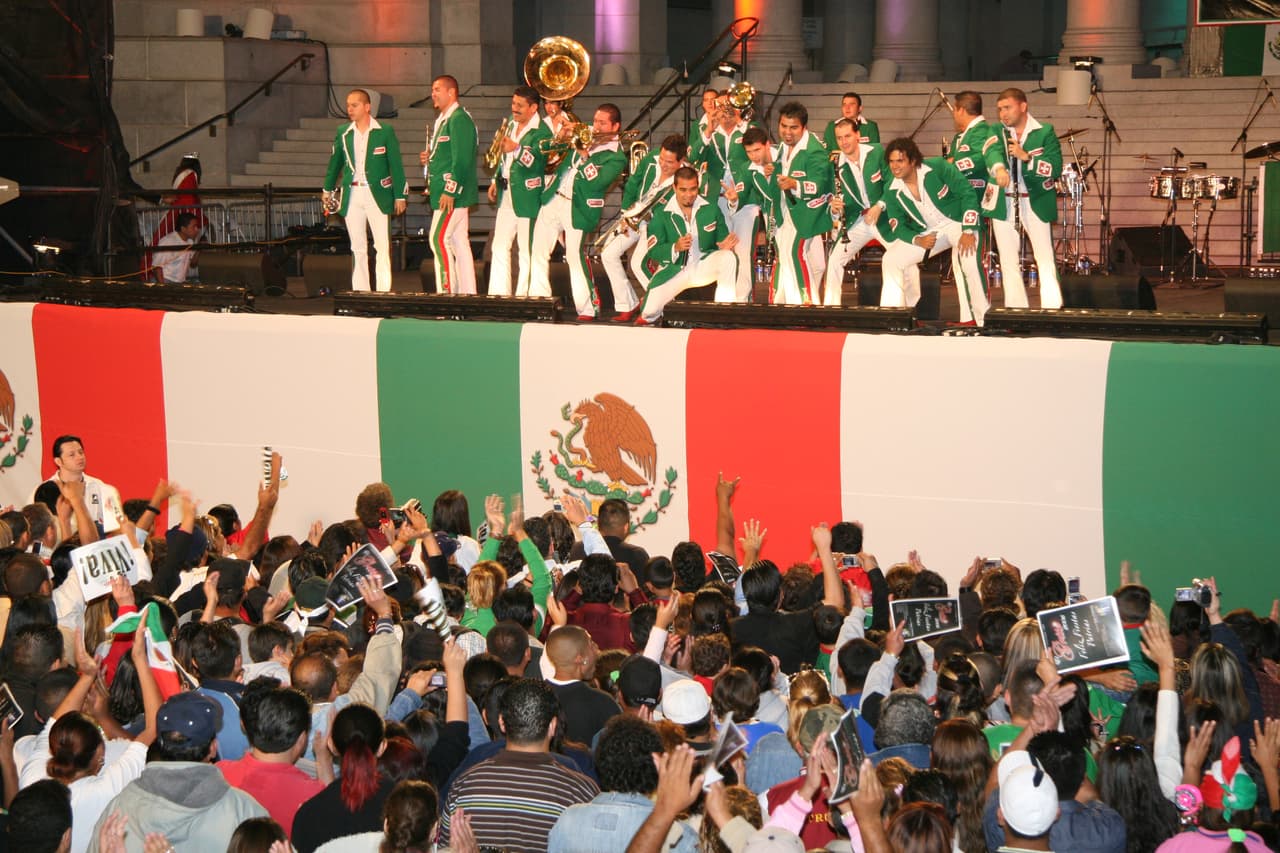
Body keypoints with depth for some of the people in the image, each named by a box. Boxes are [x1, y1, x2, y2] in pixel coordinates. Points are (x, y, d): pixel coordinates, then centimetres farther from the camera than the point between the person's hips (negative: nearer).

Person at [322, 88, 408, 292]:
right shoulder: (343, 133, 8)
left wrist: (400, 196, -3)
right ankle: (359, 292, 11)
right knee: (357, 247, 7)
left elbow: (396, 165, -1)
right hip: (351, 195, 4)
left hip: (377, 194, -4)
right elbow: (335, 162, 20)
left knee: (383, 246, -7)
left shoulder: (385, 132, -2)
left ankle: (384, 291, -6)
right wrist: (328, 189, 24)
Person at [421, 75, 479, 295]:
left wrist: (450, 191, -24)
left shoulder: (459, 119, -14)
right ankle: (467, 294, 11)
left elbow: (461, 159, -21)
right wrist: (429, 158, 8)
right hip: (450, 193, 10)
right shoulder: (443, 119, 18)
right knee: (459, 243, 9)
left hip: (453, 193, -10)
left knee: (439, 239, -12)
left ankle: (447, 292, -11)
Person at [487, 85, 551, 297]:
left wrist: (516, 148, -43)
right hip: (506, 194, 8)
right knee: (499, 247, 9)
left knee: (526, 252, -2)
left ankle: (524, 297, 4)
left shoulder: (541, 132, -13)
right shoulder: (511, 124, 12)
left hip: (527, 197, -8)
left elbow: (536, 162, -28)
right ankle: (498, 294, 13)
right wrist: (496, 181, 18)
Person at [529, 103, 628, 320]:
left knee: (576, 258, -7)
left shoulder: (616, 158, -7)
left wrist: (585, 155, -24)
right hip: (553, 200, 6)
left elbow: (596, 182, -20)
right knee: (539, 252, 7)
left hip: (577, 209, -6)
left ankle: (587, 308, 3)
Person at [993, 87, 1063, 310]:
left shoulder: (1044, 133, -2)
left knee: (1046, 262, -5)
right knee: (1008, 264, 6)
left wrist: (1025, 156, -20)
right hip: (1004, 203, 4)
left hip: (1036, 202, -4)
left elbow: (1056, 168, -12)